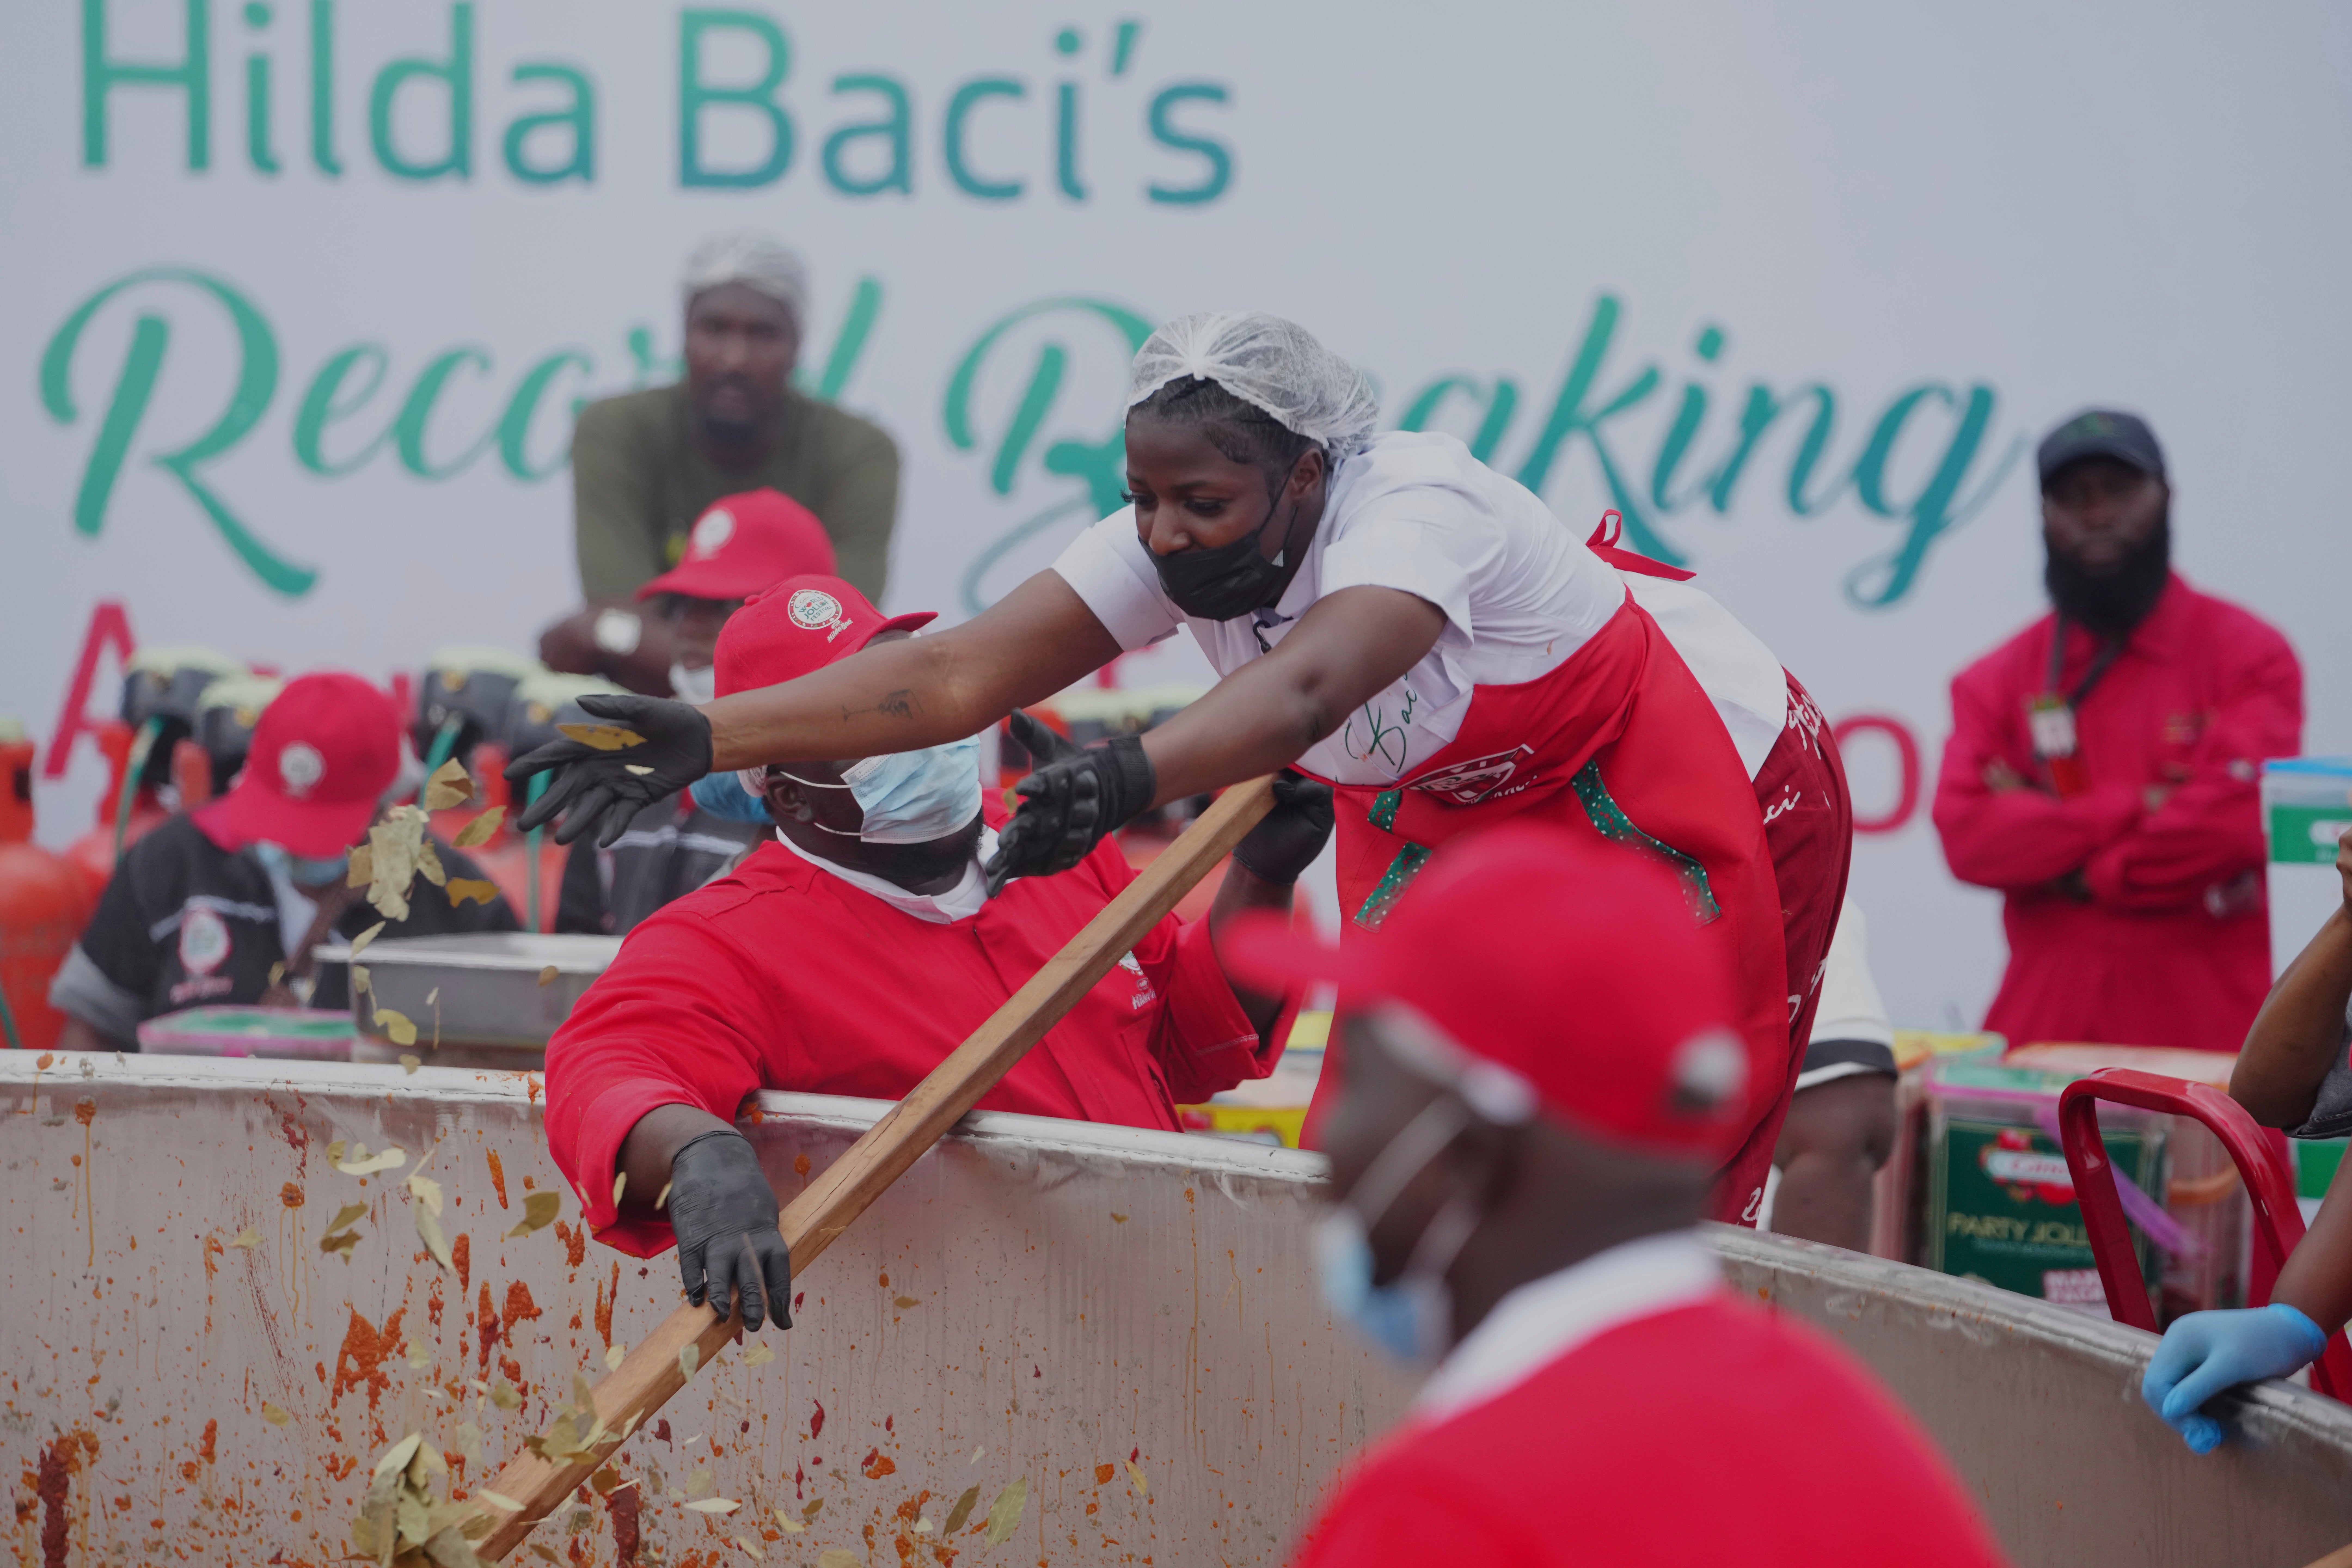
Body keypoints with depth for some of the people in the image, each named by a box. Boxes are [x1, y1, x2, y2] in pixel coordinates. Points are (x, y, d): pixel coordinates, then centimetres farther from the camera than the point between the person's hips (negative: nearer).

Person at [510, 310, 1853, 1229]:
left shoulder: (1417, 509, -36)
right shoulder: (1174, 550, -17)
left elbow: (1305, 687, -56)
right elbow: (958, 673, -25)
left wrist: (1132, 775, -74)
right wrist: (708, 739, -35)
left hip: (1693, 808, -7)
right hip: (1457, 816, 7)